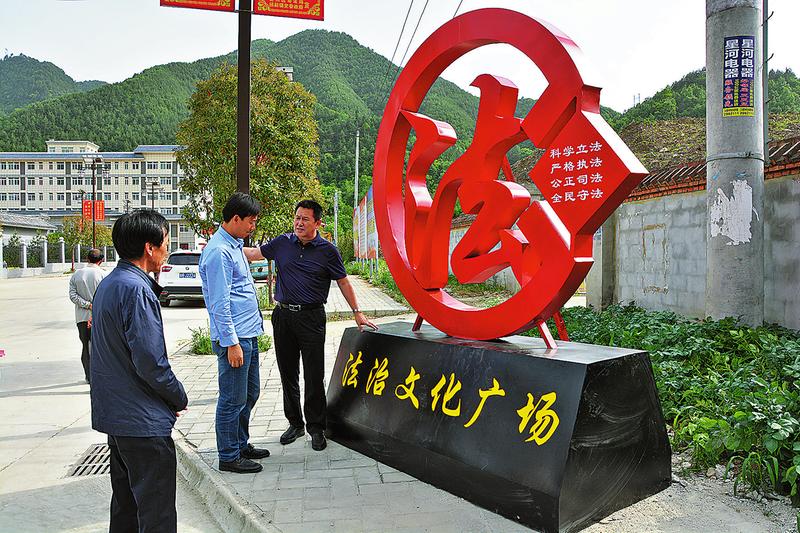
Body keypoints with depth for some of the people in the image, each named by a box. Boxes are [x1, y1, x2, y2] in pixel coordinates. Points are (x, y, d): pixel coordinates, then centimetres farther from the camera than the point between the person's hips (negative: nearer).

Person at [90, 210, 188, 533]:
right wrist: (180, 398, -8)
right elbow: (151, 364, -23)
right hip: (143, 421, -10)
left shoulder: (108, 284, 9)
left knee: (125, 503, 22)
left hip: (114, 415, 10)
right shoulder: (137, 291, -21)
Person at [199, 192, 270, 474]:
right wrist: (231, 343, -21)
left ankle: (241, 445, 33)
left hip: (248, 334, 10)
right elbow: (220, 303, -21)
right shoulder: (219, 251, -18)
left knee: (249, 394, 19)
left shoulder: (234, 245, 15)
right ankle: (228, 457, 15)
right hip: (234, 338, -10)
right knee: (233, 400, 1)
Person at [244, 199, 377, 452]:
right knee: (288, 374, 12)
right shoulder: (282, 243, 5)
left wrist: (357, 313, 3)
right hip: (283, 316, 4)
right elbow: (253, 253, 16)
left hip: (311, 319, -3)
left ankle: (316, 428, 13)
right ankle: (295, 423, 27)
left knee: (314, 376, -1)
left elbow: (343, 282, 4)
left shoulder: (327, 251, -2)